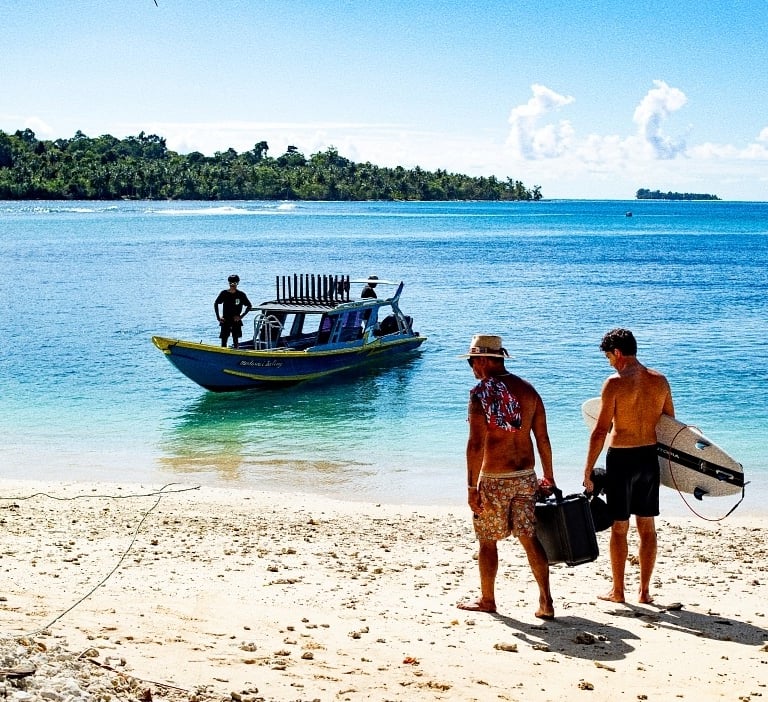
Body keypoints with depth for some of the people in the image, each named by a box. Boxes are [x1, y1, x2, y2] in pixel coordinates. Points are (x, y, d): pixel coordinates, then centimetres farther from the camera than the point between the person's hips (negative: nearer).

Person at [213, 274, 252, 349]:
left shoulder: (241, 295, -4)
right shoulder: (224, 293, -2)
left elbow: (249, 306, 3)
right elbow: (216, 304, 7)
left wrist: (241, 316, -5)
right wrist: (218, 317, 0)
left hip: (236, 321, -1)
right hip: (225, 320, 1)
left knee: (235, 340, 4)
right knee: (223, 340, 0)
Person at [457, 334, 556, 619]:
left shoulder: (481, 393, -14)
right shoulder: (527, 390, 5)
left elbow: (476, 445, -18)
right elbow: (543, 439, 8)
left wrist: (472, 487, -15)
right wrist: (549, 477, 18)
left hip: (494, 480, -6)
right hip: (525, 476, 6)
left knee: (487, 541, 10)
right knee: (529, 537, 11)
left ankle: (487, 600, 23)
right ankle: (546, 602, 7)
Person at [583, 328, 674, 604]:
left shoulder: (615, 383, -13)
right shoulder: (660, 380, 3)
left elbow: (601, 431, -14)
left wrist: (588, 470, -9)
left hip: (621, 457, -5)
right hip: (650, 457, 5)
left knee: (619, 527, 6)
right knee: (647, 527, 12)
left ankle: (617, 590, 14)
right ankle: (645, 590, 17)